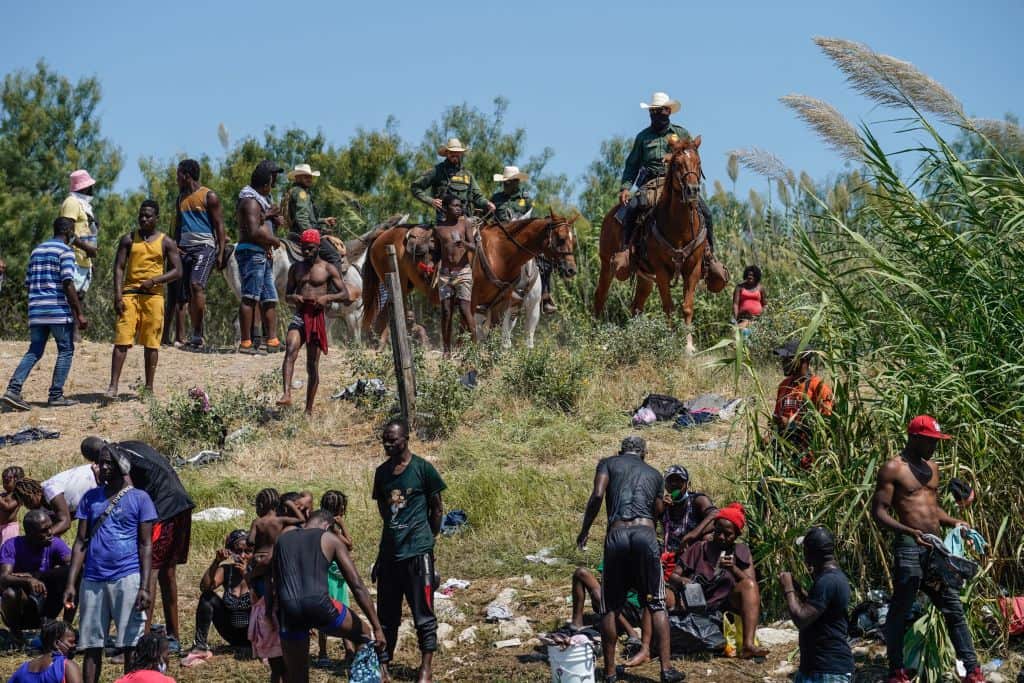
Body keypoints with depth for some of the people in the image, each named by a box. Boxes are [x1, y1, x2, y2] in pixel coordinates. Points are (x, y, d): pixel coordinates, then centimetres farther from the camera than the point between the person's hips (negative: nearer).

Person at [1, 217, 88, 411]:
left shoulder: (36, 251, 17)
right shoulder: (65, 251, -6)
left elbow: (28, 282, 18)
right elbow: (68, 284, -15)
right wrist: (79, 314, -13)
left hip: (36, 310, 7)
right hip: (59, 310, -7)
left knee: (34, 352, 8)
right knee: (66, 351, 4)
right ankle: (56, 395, 1)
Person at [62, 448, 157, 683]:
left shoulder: (139, 498, 2)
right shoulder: (91, 498, 12)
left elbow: (145, 545, -1)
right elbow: (81, 542, 11)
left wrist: (145, 587, -9)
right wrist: (71, 584, 3)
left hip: (127, 578, -3)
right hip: (93, 580, 4)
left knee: (130, 645, -4)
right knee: (91, 644, 4)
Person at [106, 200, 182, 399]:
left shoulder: (165, 242, 6)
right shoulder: (128, 239, 8)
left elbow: (177, 271, 3)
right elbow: (119, 267, 3)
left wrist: (154, 280, -12)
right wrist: (117, 295, -9)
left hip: (154, 295, 0)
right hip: (130, 294, 0)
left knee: (151, 343, 3)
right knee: (122, 340, -8)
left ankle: (149, 387, 10)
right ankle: (113, 386, -11)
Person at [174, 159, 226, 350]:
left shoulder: (209, 196, -2)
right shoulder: (181, 198, 19)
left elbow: (219, 225, -4)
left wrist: (221, 253, -11)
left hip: (204, 246, -8)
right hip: (184, 248, 8)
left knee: (196, 285, -25)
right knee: (185, 294, 3)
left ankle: (198, 334, -25)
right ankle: (197, 336, 9)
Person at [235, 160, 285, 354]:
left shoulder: (263, 200, 20)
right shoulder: (251, 201, -12)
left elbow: (278, 221, 18)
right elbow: (254, 232, -23)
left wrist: (269, 216, -4)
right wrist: (274, 240, -10)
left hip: (263, 255, 11)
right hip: (252, 252, -11)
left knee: (270, 299, 11)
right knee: (250, 298, -12)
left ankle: (272, 340, 13)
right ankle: (245, 343, -14)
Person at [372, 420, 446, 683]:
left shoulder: (422, 468, -6)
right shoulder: (382, 472, 9)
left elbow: (437, 508, 1)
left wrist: (427, 538, 7)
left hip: (417, 552, -5)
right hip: (389, 551, 5)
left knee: (423, 614, 0)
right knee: (386, 614, 10)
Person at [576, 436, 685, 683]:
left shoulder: (608, 464, 15)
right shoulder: (654, 474, 23)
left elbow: (597, 496, -2)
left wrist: (584, 530, 7)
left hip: (617, 534, -1)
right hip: (646, 533, 1)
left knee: (610, 607, 8)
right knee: (656, 605, 6)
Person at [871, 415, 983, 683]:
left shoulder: (931, 468, 17)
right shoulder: (893, 469, -6)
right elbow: (879, 512, -11)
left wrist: (953, 522, 9)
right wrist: (908, 531, -26)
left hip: (936, 548, 7)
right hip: (909, 548, -7)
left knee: (954, 608, 7)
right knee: (900, 610, 1)